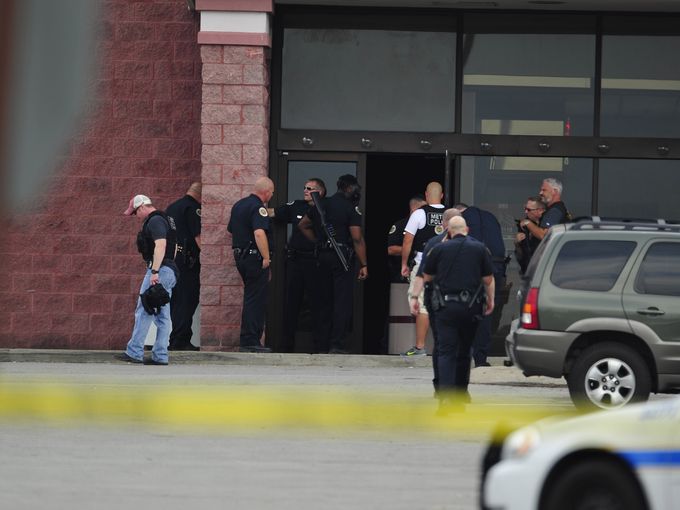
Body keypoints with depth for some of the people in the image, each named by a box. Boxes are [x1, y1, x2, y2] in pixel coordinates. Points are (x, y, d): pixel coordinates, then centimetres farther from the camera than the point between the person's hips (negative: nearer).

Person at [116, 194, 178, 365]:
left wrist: (155, 271, -28)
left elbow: (160, 244, -24)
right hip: (170, 272, 10)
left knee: (143, 312, -8)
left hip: (160, 270, -10)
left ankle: (134, 352, -9)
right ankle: (160, 356, 7)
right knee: (162, 315, 8)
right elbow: (173, 247, 26)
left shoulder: (155, 221, -11)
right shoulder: (165, 220, 21)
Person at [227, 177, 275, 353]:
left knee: (251, 299, 16)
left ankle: (247, 340, 17)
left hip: (240, 256, 9)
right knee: (256, 300, -6)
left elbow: (232, 230, 25)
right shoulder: (258, 207, -14)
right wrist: (266, 257, -22)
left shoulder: (238, 205, 15)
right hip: (255, 258, -9)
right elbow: (259, 233, -26)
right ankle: (250, 341, -9)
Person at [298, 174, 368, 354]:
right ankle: (337, 344, -13)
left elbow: (302, 225, 21)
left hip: (323, 256, 6)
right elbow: (357, 239, -13)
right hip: (343, 257, -6)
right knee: (342, 301, -6)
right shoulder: (351, 209, -9)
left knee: (326, 301, 12)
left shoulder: (321, 204, 11)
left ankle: (324, 345, 14)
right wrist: (363, 265, -9)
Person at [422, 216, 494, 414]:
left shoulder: (439, 249, 1)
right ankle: (460, 397, 23)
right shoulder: (480, 249, 4)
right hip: (470, 307, 2)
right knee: (464, 352, 16)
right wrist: (490, 301, 15)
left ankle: (445, 396, -22)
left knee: (446, 352, -5)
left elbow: (427, 277, 11)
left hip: (446, 306, -2)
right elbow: (488, 279, 5)